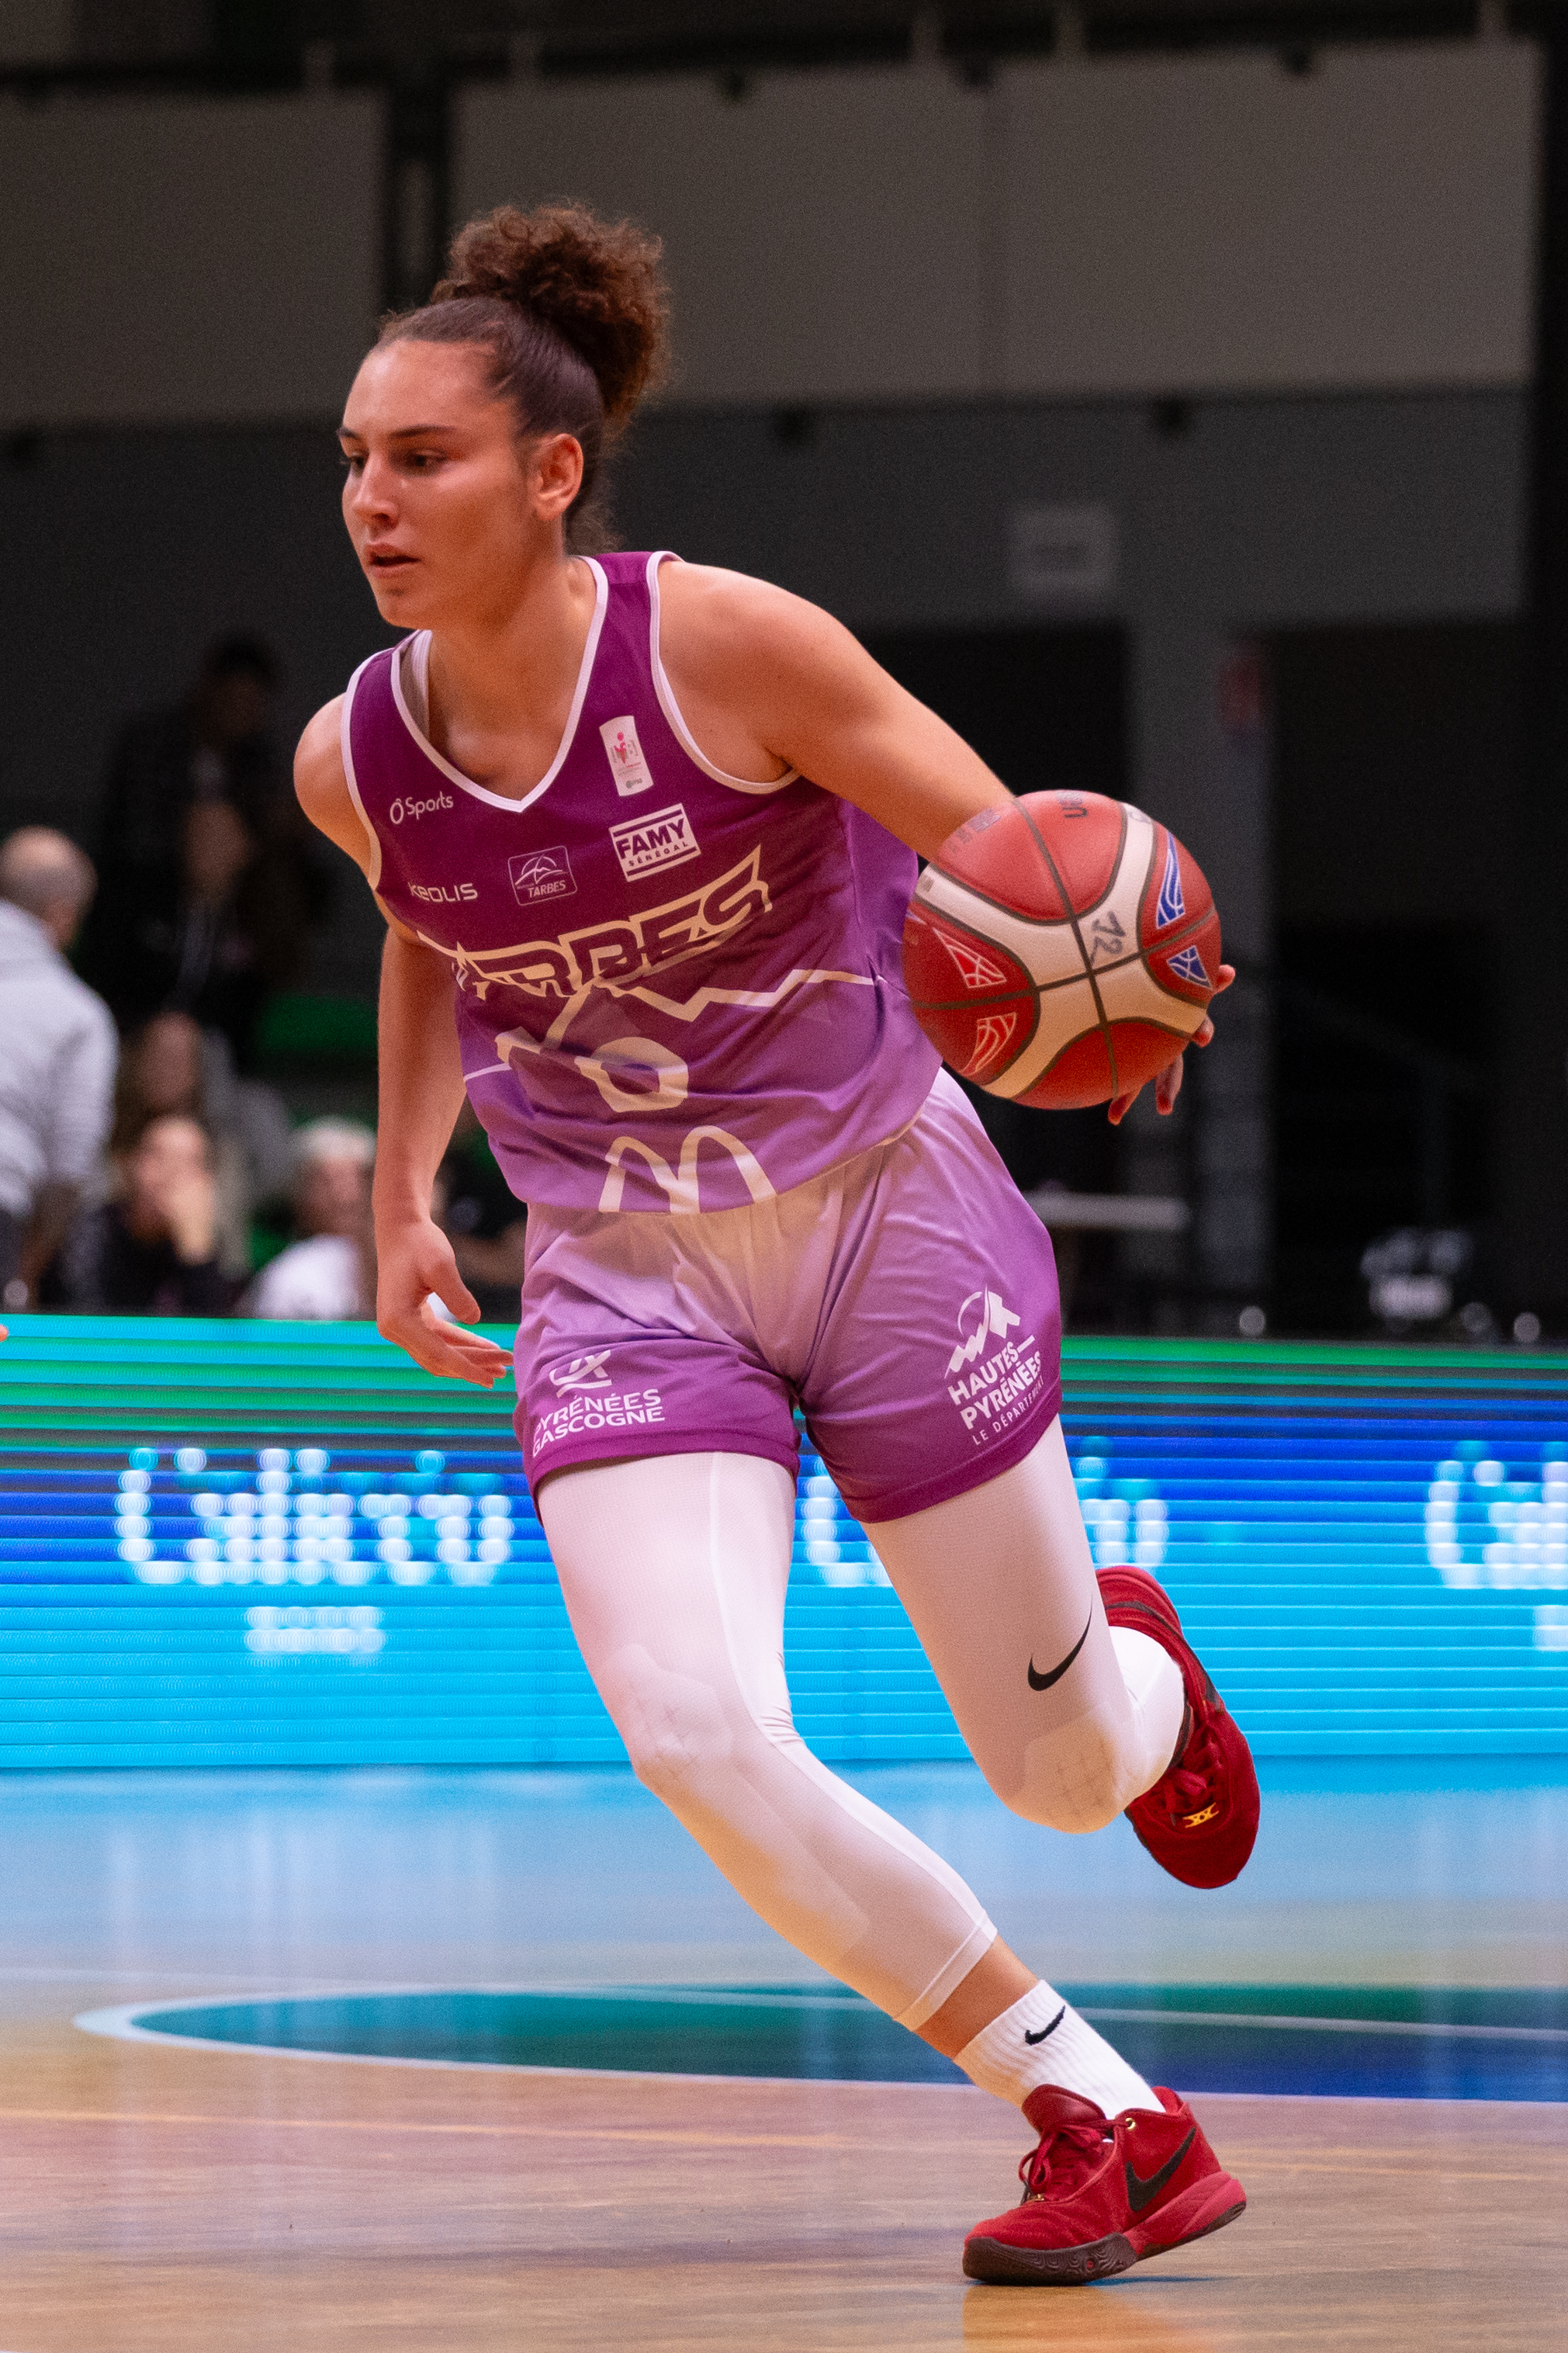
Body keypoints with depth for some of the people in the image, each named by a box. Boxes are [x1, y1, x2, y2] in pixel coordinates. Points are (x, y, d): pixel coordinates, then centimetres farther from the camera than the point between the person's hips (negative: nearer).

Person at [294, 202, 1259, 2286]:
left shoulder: (727, 647, -18)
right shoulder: (353, 762, -6)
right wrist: (401, 1201, 12)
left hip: (886, 1212, -2)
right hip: (625, 1276, 2)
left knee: (1060, 1767, 6)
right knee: (700, 1737, -22)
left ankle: (1139, 1661, 48)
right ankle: (1102, 2116, -7)